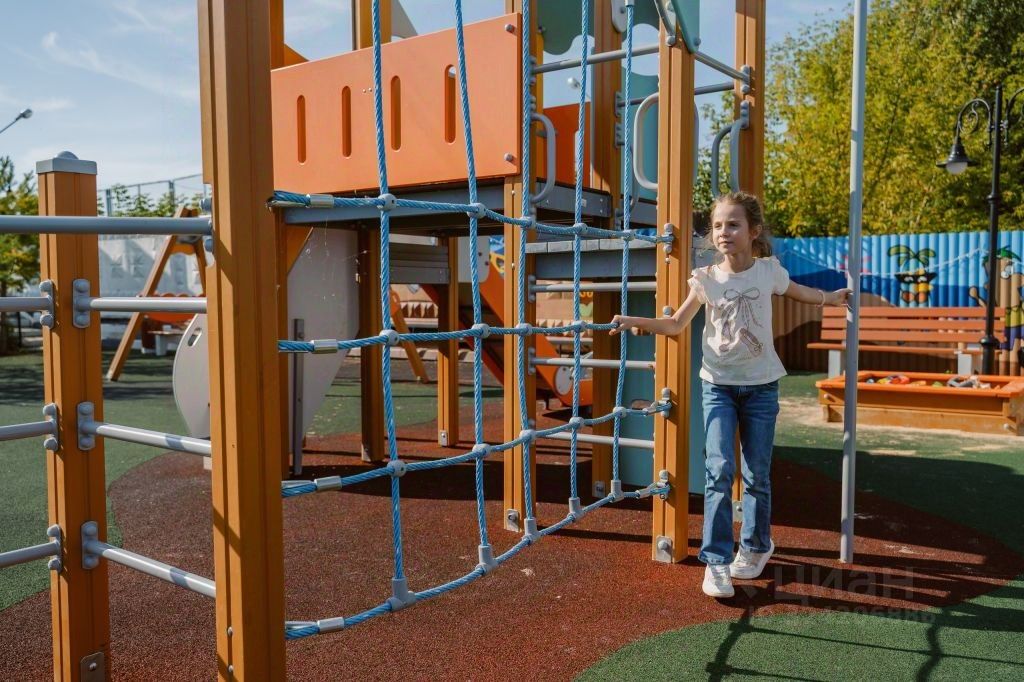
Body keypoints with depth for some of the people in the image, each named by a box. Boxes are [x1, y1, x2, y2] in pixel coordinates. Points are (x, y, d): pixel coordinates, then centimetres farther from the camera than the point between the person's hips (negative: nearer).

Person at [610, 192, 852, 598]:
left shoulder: (769, 270, -3)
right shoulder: (706, 279, -4)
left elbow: (799, 292, 20)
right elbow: (676, 325, -1)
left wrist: (833, 298, 23)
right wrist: (635, 322, -14)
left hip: (760, 386, 1)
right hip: (718, 385, -1)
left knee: (757, 475, 10)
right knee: (719, 469, -11)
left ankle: (756, 546, 32)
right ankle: (716, 561, -3)